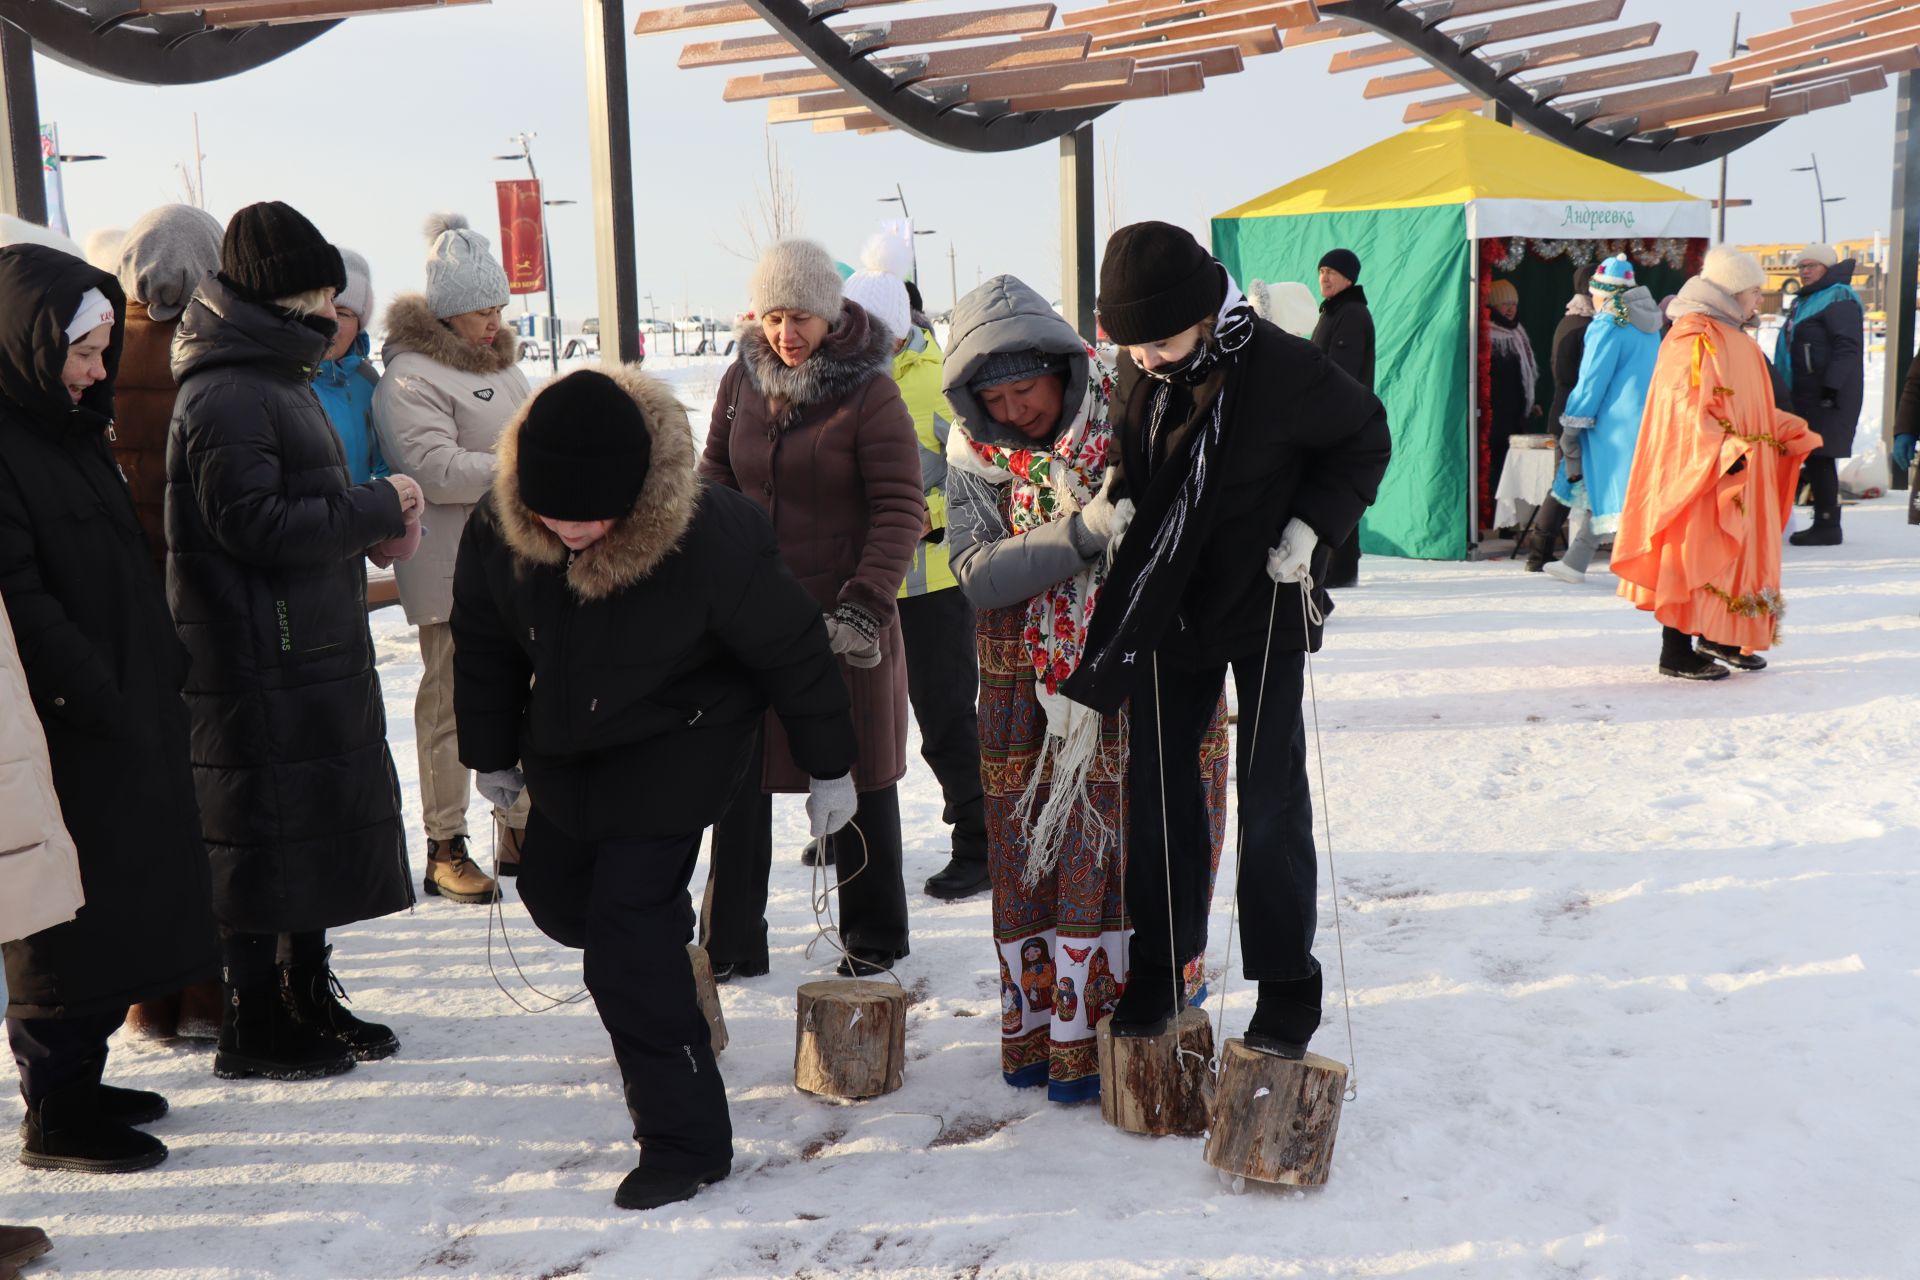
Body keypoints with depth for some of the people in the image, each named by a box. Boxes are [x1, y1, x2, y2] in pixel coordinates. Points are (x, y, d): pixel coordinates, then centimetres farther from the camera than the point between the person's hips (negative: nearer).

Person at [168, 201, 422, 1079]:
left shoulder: (274, 378, 16)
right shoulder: (226, 396, -16)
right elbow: (255, 524, -22)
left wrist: (374, 513, 3)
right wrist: (377, 510, -14)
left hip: (314, 651, 10)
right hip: (260, 667, -10)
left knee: (322, 828, 17)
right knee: (265, 838, -1)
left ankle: (308, 1002, 31)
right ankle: (254, 1031, 12)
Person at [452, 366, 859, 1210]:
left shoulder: (710, 537, -30)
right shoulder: (497, 527, -17)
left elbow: (793, 653, -16)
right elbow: (483, 644, 3)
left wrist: (828, 767, -7)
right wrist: (491, 752, 13)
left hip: (672, 755, -6)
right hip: (562, 752, 6)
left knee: (627, 944, -11)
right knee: (555, 895, 20)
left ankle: (685, 1140, 2)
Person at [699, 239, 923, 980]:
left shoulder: (870, 395, -10)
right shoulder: (743, 383, 5)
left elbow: (900, 509, -12)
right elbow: (716, 480, 13)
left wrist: (865, 604, -21)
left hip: (842, 619, -5)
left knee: (856, 779, 9)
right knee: (738, 778, 8)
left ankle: (872, 937, 25)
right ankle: (730, 943, 21)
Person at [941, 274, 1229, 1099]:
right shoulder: (975, 456, -4)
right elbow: (978, 575, -16)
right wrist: (1083, 532, -28)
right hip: (1028, 690, 2)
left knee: (1120, 846, -1)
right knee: (1030, 851, 7)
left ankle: (1092, 1034, 14)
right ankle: (1037, 1027, 23)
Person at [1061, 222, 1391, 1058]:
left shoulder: (1281, 368, -21)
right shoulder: (1136, 374, -6)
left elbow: (1365, 440, -6)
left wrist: (1312, 526, -17)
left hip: (1266, 603, -4)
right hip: (1166, 605, 5)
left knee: (1270, 795, -2)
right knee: (1157, 784, 6)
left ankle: (1287, 986, 10)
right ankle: (1159, 964, 21)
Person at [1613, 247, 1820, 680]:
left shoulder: (1732, 337, 17)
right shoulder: (1693, 339, -15)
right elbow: (1686, 409, -23)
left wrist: (1791, 432, 16)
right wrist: (1724, 453, -29)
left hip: (1740, 472, 10)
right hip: (1698, 473, -10)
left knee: (1736, 551, 13)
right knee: (1695, 554, -5)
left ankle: (1717, 637, 25)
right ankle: (1676, 653, 1)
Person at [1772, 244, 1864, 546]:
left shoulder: (1838, 299, -10)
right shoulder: (1808, 300, 20)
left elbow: (1848, 347, -19)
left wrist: (1831, 388, -24)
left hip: (1825, 396, -10)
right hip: (1808, 394, 10)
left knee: (1819, 458, -9)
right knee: (1814, 459, 10)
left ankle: (1828, 526, -6)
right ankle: (1824, 523, 16)